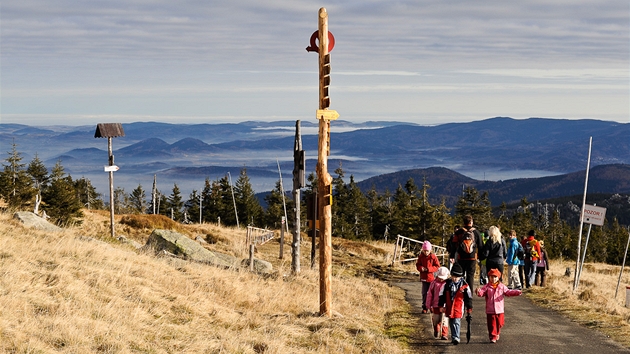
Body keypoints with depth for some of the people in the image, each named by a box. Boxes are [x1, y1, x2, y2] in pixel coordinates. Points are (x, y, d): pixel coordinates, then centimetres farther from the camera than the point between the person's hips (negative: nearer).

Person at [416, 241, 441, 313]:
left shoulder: (433, 257, -7)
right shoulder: (421, 257, 0)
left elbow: (437, 266, -7)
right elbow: (417, 265, 8)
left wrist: (428, 269, -20)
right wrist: (421, 268, -15)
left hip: (432, 278, -2)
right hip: (424, 278, 2)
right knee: (424, 293, 6)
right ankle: (425, 308, 14)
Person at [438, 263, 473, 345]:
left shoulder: (464, 285, -6)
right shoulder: (447, 284, 1)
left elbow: (468, 297, 1)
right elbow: (442, 295, 7)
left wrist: (469, 307, 4)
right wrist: (441, 305, 6)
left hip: (459, 308, -4)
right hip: (449, 307, 4)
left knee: (456, 322, -12)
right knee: (451, 323, 13)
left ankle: (456, 338, -14)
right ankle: (453, 337, 26)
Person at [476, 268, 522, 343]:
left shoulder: (502, 286, 4)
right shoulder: (487, 287, -5)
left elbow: (508, 292, 5)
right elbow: (482, 292, -16)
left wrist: (517, 292, -8)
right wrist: (479, 291, -40)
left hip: (500, 310, 2)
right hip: (490, 311, -2)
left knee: (499, 323, 13)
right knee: (492, 324, -1)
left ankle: (497, 333, 37)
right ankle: (493, 337, 7)